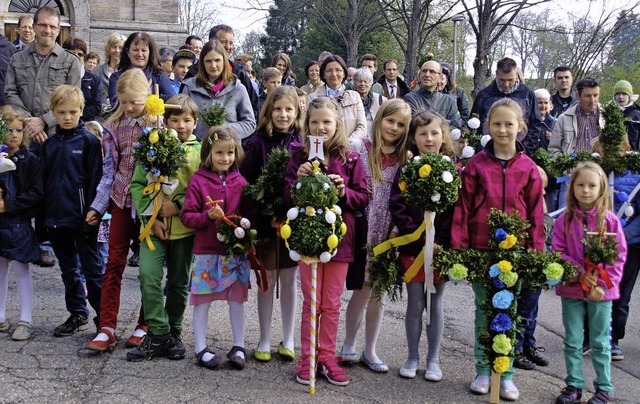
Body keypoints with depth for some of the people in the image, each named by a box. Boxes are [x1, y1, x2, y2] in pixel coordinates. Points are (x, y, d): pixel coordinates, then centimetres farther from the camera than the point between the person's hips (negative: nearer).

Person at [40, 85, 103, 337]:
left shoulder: (89, 141, -5)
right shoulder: (48, 145, 9)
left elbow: (96, 179, -8)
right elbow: (42, 181, 12)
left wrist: (93, 211, -15)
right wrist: (42, 219, 9)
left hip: (82, 217, -5)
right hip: (56, 217, 5)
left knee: (91, 267, 1)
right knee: (69, 269, 15)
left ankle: (103, 316, 10)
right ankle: (77, 313, 26)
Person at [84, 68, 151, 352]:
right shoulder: (114, 127, 5)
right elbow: (110, 170, 8)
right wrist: (97, 206, 5)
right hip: (122, 201, 3)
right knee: (114, 263, 1)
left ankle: (145, 325, 18)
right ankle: (107, 328, 4)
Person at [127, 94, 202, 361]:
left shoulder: (200, 151, 1)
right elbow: (137, 184, 4)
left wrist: (179, 204, -15)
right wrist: (149, 215, -7)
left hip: (185, 228, 0)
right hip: (154, 227, 0)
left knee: (179, 283, 11)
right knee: (148, 276, -15)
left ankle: (173, 332, 29)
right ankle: (158, 335, -5)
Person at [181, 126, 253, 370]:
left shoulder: (240, 181, 5)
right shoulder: (198, 180, -4)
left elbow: (249, 212, 14)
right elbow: (186, 216, -6)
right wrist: (208, 216, -21)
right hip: (206, 251, -3)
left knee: (237, 299, 8)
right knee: (203, 300, 5)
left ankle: (238, 347, 19)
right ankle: (201, 348, 17)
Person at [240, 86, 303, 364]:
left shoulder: (304, 143, 0)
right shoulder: (257, 142, -5)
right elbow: (245, 183, -6)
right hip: (265, 221, -2)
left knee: (289, 279, 11)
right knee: (268, 280, 8)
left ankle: (288, 340, 23)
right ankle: (264, 341, 20)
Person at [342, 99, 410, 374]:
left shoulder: (404, 160, 6)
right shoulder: (359, 148, -4)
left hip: (387, 235, 3)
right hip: (362, 230, -3)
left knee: (378, 292, 9)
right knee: (363, 289, -1)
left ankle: (369, 351, 20)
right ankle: (349, 346, 18)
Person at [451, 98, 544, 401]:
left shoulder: (528, 167, 3)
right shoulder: (476, 164, 0)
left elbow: (535, 211, 5)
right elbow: (463, 206, 0)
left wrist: (536, 250, 1)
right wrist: (459, 247, -5)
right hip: (480, 250, 0)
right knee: (484, 310, 8)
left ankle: (506, 376, 16)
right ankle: (483, 372, 19)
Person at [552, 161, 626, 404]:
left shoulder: (609, 220, -4)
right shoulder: (565, 220, -1)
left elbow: (618, 257, -4)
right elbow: (558, 252, -4)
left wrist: (602, 285, -12)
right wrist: (580, 274, -17)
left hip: (601, 292, -1)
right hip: (571, 289, 2)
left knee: (600, 342, 8)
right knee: (572, 341, 10)